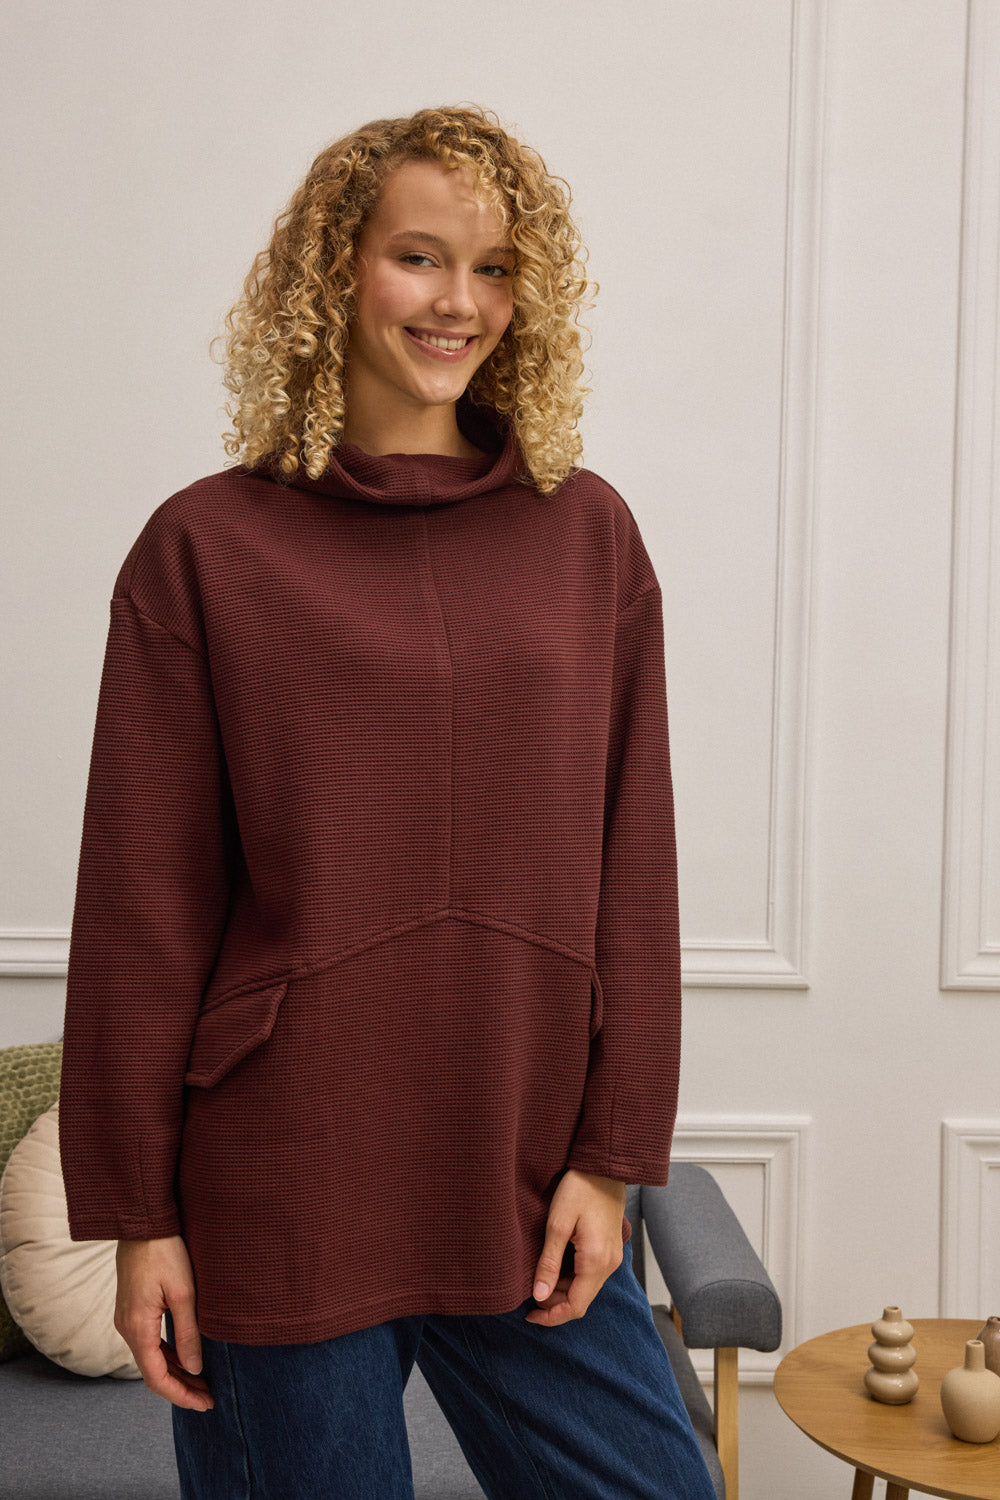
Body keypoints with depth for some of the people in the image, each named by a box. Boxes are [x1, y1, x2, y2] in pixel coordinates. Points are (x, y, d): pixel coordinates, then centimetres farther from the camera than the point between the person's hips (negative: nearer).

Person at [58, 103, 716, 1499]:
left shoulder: (590, 534, 5)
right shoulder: (206, 547, -3)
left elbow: (631, 871, 5)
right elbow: (141, 904, -3)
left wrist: (610, 1157, 1)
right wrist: (137, 1213, -3)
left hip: (531, 1192, 3)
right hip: (280, 1198, -2)